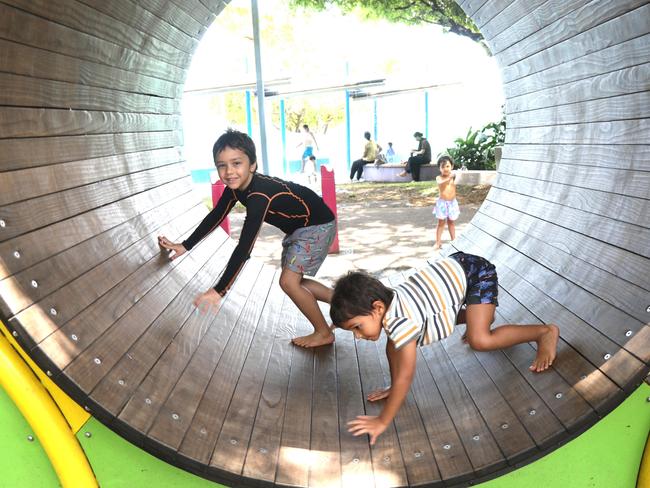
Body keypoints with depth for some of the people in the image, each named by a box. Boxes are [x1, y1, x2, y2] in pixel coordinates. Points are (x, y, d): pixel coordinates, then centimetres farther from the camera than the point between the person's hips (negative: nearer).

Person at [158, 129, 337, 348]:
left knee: (288, 281, -11)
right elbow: (215, 217, 6)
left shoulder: (260, 195, -36)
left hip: (318, 225, -9)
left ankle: (324, 332, 7)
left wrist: (219, 291, -41)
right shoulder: (234, 187, -10)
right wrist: (185, 246, 4)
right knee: (293, 281, 13)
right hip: (297, 227, 9)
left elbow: (244, 247, -41)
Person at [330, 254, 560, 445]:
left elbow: (405, 375, -30)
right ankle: (480, 315, 50)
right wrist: (394, 388, 12)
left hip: (476, 272, -9)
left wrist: (383, 422, -23)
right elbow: (392, 346, 8)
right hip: (452, 268, 9)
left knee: (480, 340, -23)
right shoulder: (387, 303, -8)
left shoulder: (401, 323, -32)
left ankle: (545, 332, -3)